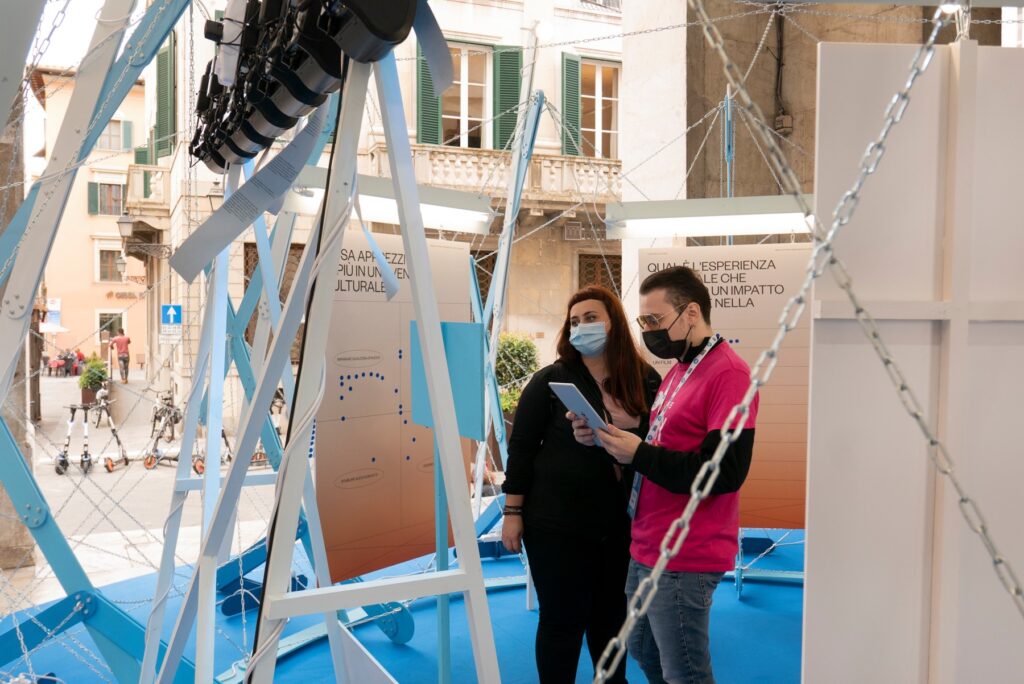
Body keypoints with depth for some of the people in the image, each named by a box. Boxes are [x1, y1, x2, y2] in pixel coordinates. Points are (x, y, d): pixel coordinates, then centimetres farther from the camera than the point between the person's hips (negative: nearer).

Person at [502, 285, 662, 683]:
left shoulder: (647, 381, 0)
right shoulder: (550, 380, -7)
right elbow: (521, 448, -5)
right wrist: (513, 512, -6)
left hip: (623, 526, 3)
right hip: (557, 524, -3)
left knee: (612, 619, 19)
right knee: (561, 621, 8)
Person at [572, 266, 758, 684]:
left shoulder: (728, 373, -17)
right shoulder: (680, 370, 12)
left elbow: (724, 472, -24)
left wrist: (638, 454, -23)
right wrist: (603, 438, 1)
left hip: (683, 558, -9)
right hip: (648, 548, 10)